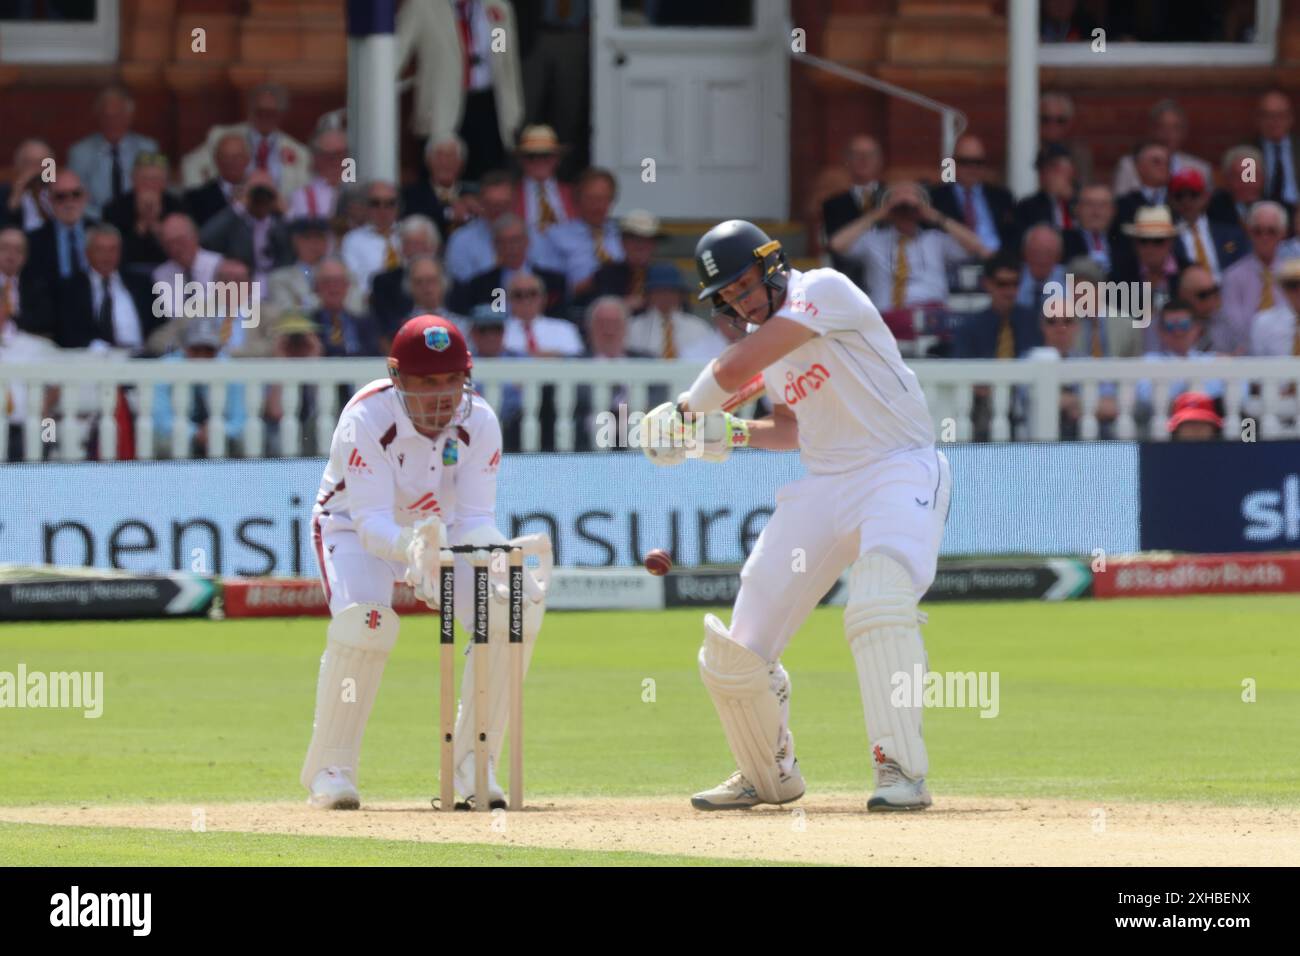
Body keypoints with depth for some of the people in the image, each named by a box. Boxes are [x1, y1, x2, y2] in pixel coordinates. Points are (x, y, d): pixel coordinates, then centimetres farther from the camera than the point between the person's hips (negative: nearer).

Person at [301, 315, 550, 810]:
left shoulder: (478, 422, -18)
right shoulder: (366, 419, -30)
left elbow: (476, 518, -20)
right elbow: (372, 520, -36)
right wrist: (410, 546, -58)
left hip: (439, 532, 4)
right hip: (355, 530, -4)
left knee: (516, 603, -19)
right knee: (365, 619, -34)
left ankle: (473, 763, -8)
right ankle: (329, 769, -17)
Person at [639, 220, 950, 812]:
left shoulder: (824, 290, -14)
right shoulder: (764, 340, 13)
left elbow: (733, 370, -19)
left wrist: (687, 408, -1)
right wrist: (736, 434, 7)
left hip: (900, 469, -8)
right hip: (823, 489, 8)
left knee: (880, 606, -35)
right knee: (734, 652, 3)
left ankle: (902, 771, -30)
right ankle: (770, 776, 27)